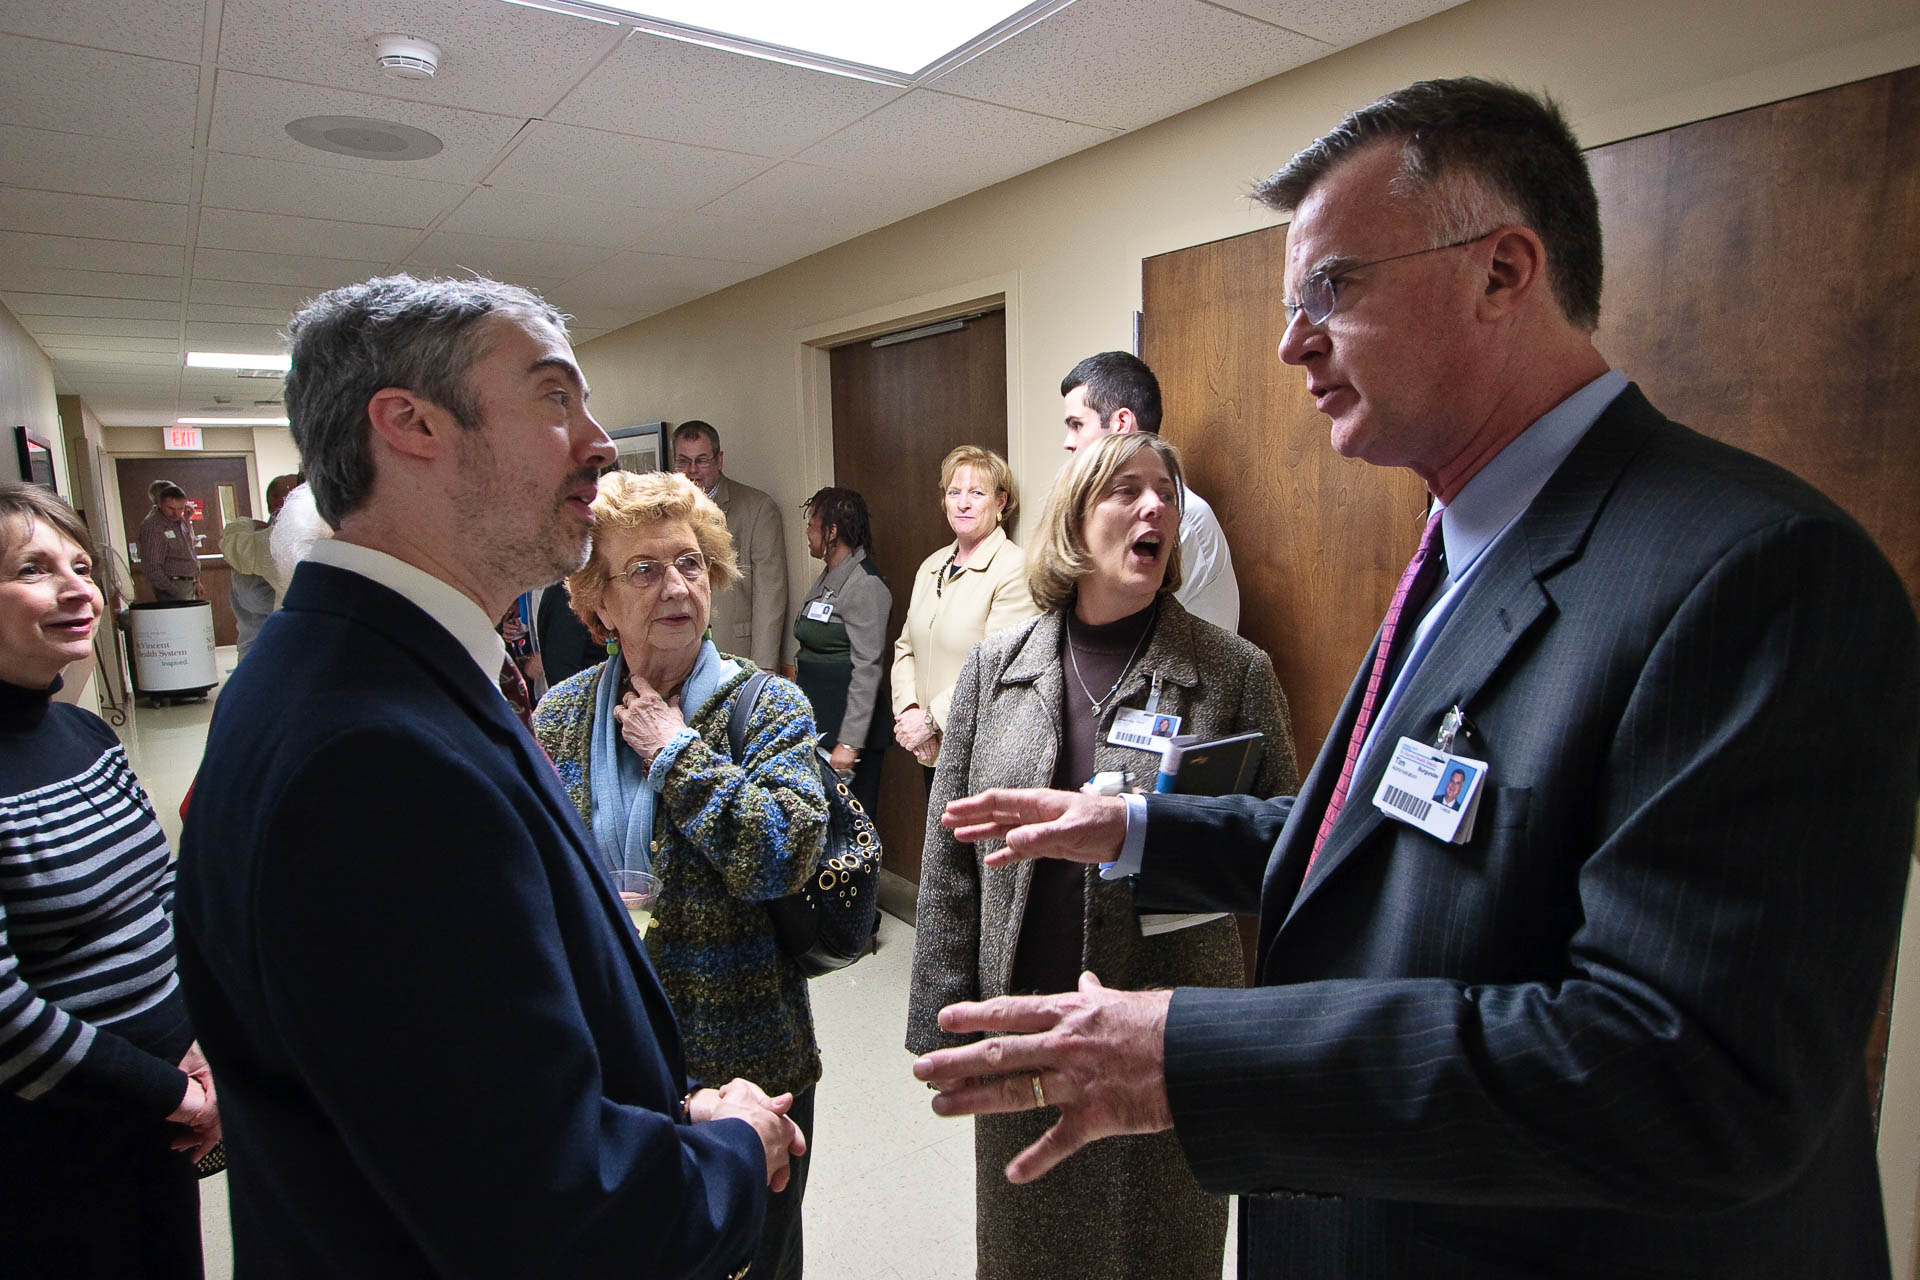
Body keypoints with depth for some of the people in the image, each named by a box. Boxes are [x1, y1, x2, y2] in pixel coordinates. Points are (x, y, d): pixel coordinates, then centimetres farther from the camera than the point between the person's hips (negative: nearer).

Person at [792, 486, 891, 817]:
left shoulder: (865, 585, -15)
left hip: (846, 723, -9)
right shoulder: (828, 578, 14)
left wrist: (849, 742, -21)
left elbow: (868, 668, -19)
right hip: (816, 722, 9)